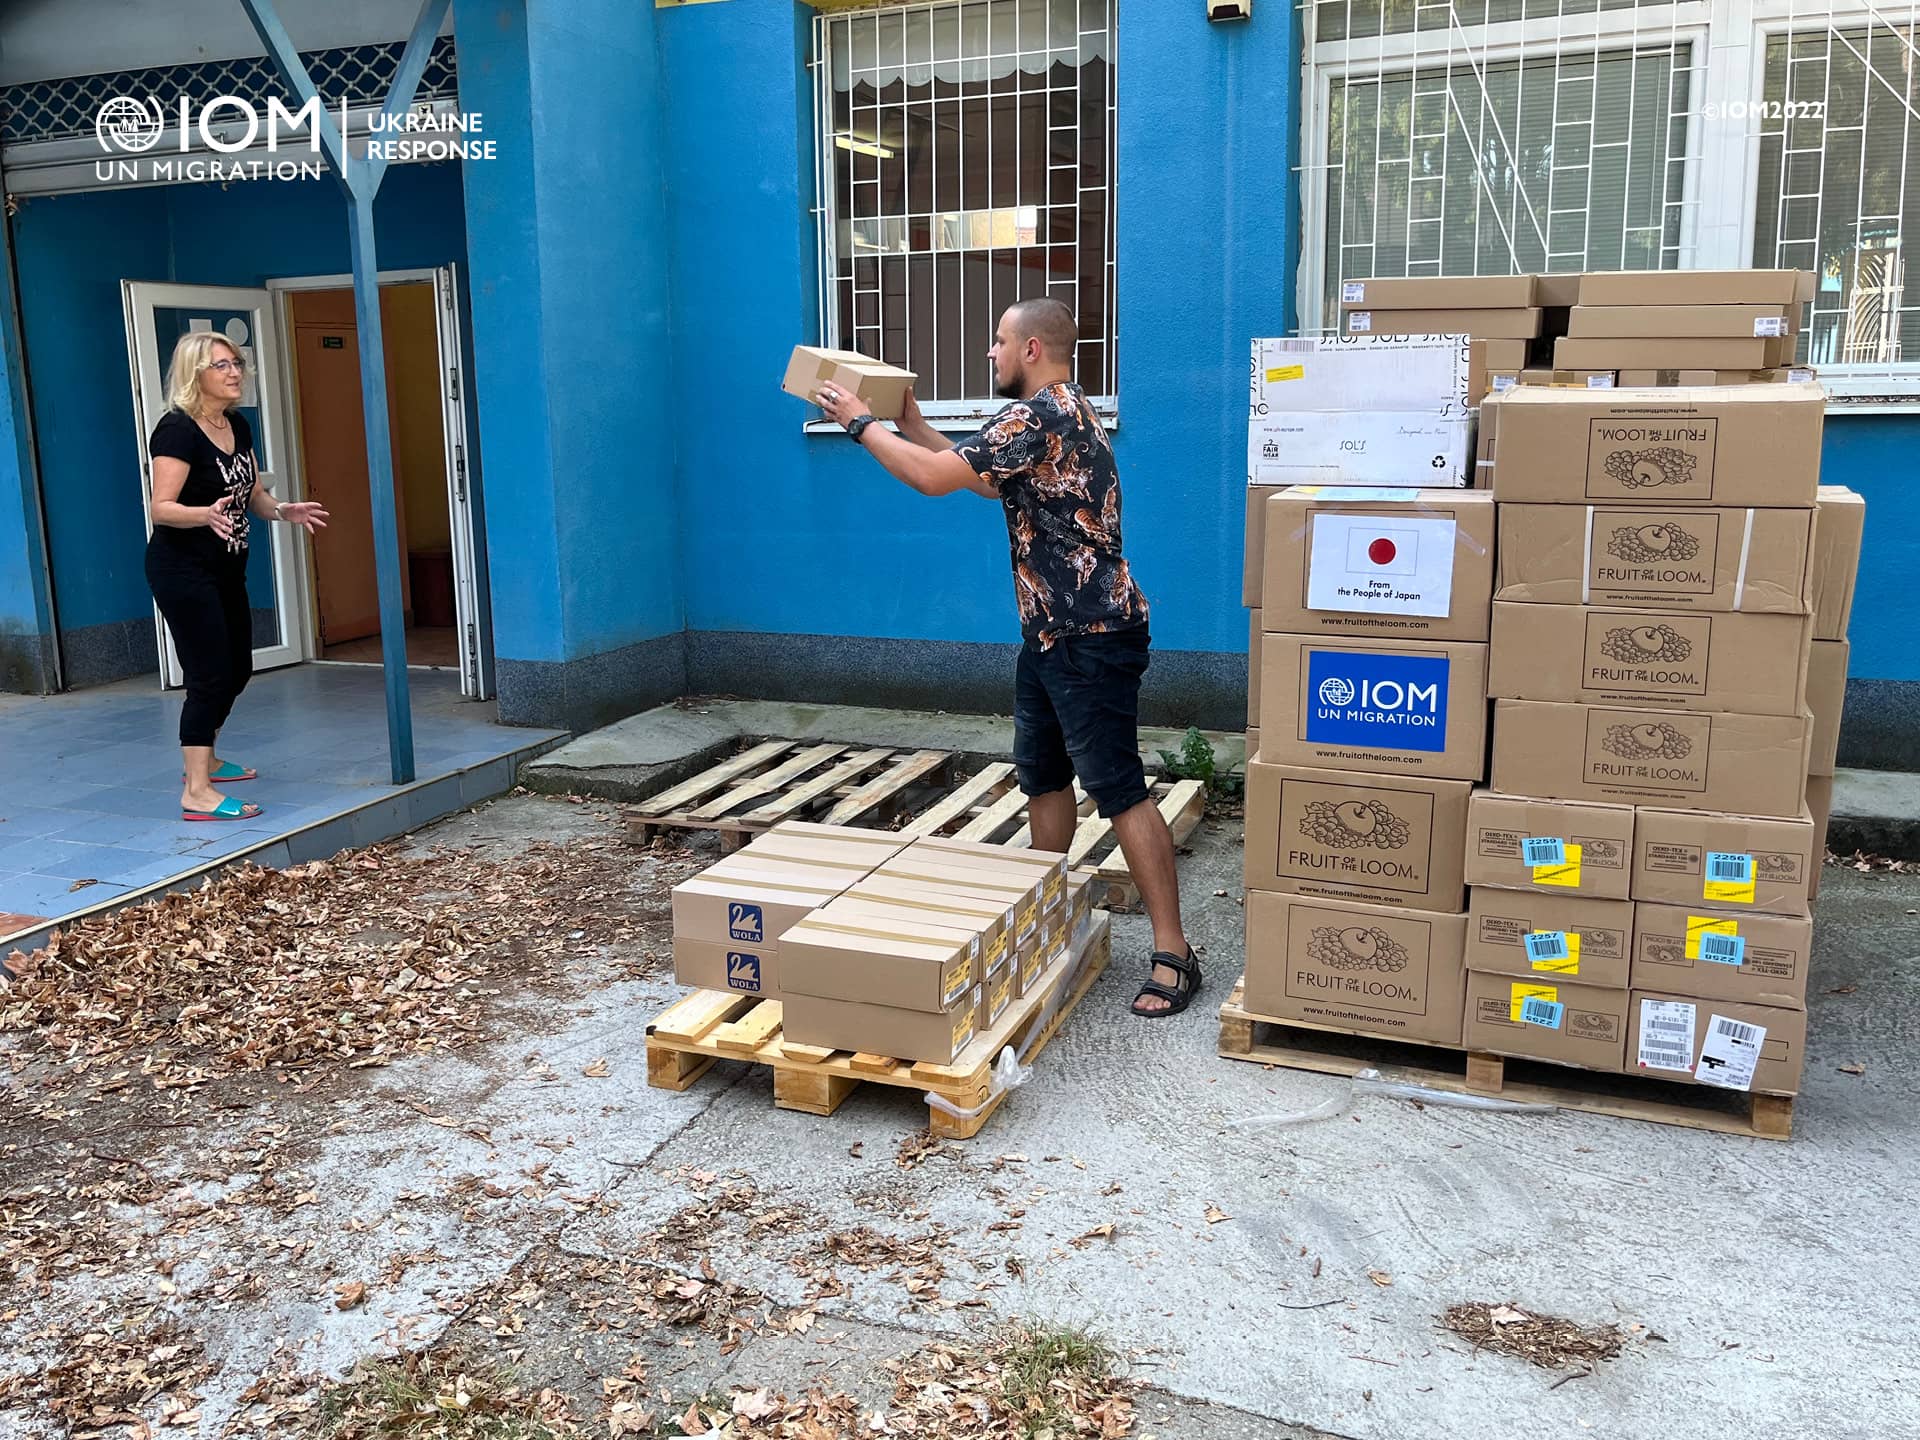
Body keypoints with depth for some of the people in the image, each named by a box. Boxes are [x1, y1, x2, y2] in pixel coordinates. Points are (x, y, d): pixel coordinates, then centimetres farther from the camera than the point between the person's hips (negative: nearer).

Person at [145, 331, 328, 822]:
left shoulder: (238, 426, 7)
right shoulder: (177, 430, -17)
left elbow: (253, 495, 14)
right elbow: (162, 508, -23)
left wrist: (284, 510, -6)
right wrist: (207, 515, -42)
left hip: (226, 569, 9)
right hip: (183, 570, -9)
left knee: (237, 668, 17)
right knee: (210, 673, -12)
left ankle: (204, 758, 37)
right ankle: (197, 793, -8)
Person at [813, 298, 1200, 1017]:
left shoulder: (1039, 414, -16)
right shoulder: (1058, 412, 17)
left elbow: (934, 478, -19)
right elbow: (987, 482, 26)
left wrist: (861, 424, -5)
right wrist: (908, 422, 22)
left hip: (1091, 635, -11)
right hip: (1051, 630, 11)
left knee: (1119, 789, -10)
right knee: (1042, 775, 16)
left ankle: (1173, 954, -5)